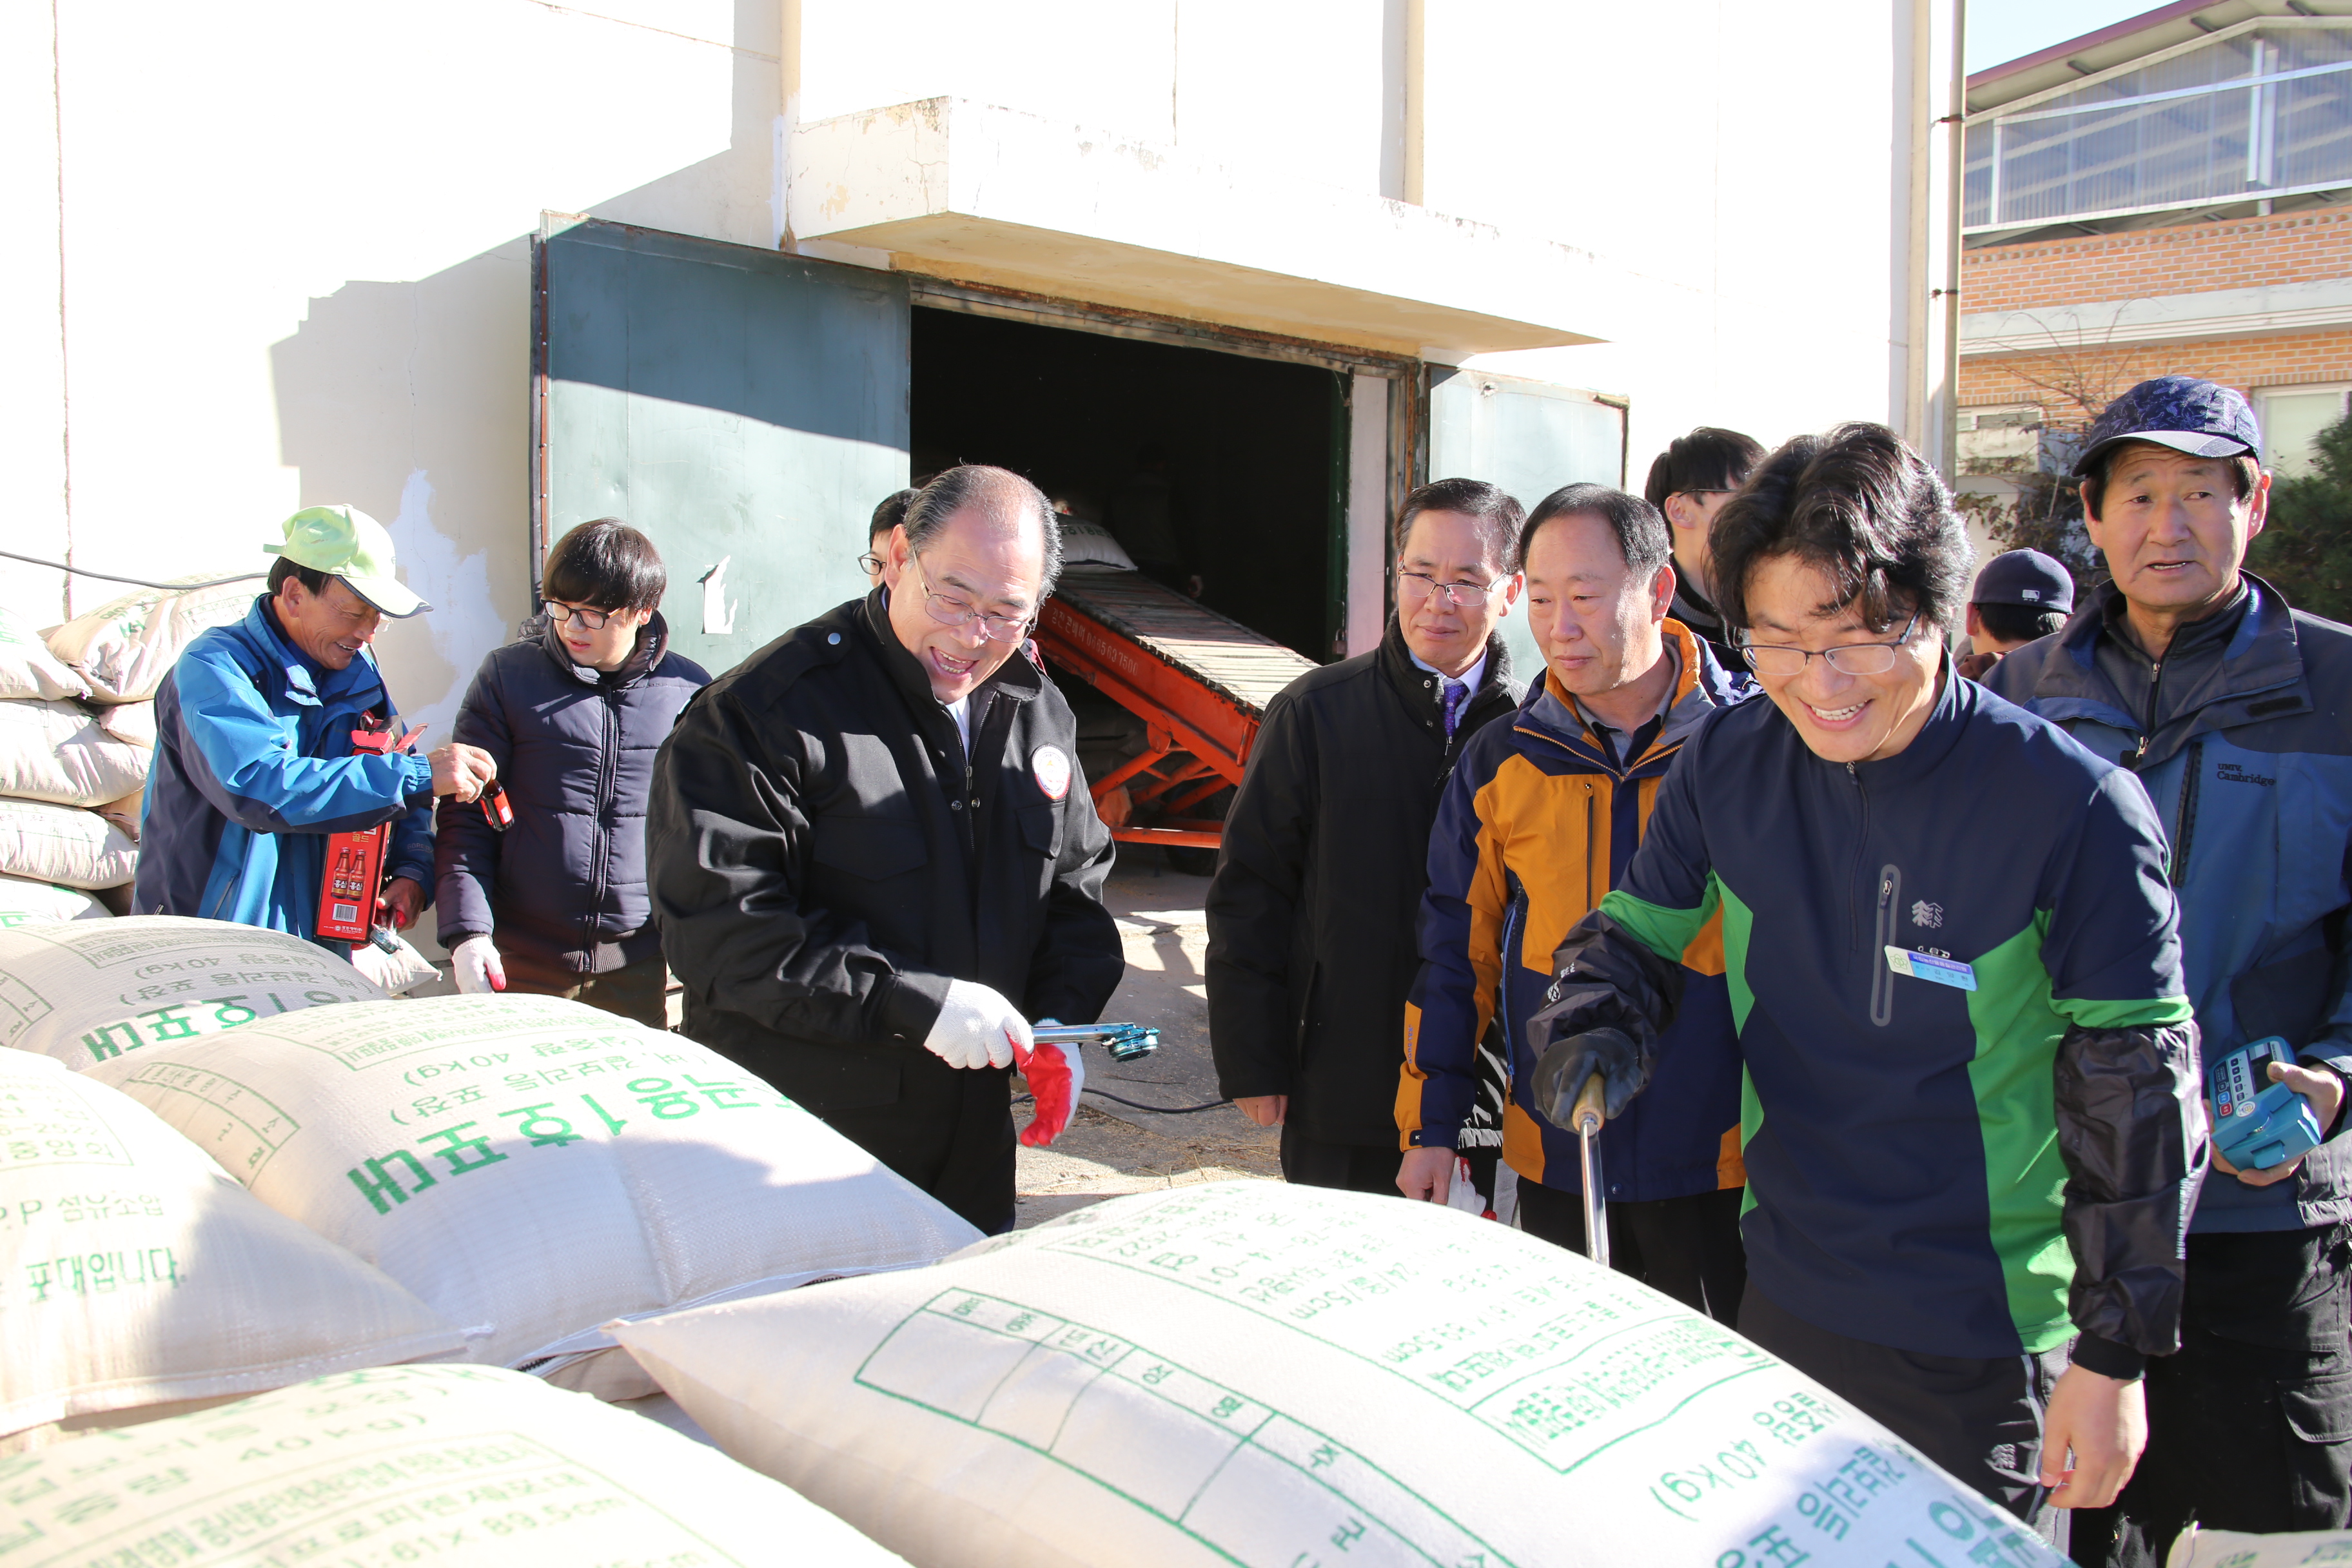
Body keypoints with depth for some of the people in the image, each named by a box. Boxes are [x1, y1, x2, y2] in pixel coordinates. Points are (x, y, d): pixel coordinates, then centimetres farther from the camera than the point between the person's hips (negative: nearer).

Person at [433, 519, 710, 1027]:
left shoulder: (689, 690, 3)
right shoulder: (508, 676, 0)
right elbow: (465, 817, 1)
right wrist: (467, 930, -10)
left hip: (637, 967, 1)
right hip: (523, 965, 0)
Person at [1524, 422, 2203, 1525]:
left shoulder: (2073, 806, -17)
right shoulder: (1728, 764, -5)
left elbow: (2137, 1092, -11)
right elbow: (1632, 934, 8)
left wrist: (2117, 1353, -9)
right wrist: (1596, 1031, -15)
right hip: (1782, 1299, 5)